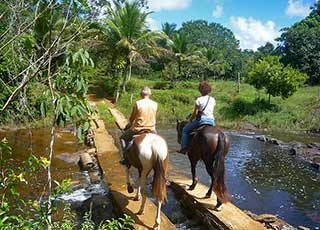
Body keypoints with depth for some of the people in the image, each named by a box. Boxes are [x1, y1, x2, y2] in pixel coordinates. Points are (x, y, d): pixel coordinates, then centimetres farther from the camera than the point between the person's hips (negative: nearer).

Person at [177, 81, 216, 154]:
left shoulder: (199, 99, -10)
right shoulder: (213, 100, 5)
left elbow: (195, 113, -6)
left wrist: (190, 120, 10)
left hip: (201, 120, -5)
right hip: (211, 120, 6)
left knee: (185, 130, 12)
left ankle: (184, 148, 8)